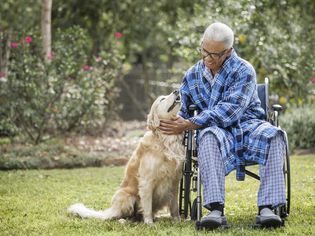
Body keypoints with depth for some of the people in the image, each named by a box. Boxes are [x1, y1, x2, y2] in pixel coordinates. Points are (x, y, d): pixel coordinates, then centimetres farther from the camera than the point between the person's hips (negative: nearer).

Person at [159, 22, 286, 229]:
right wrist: (162, 121, -11)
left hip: (247, 126, -1)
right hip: (219, 132, 2)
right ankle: (216, 209, -47)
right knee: (209, 136, -36)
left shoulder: (244, 71, -6)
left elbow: (228, 112, -18)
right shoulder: (193, 75, 10)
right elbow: (180, 108, 14)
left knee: (273, 135, -35)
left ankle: (267, 207, -41)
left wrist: (188, 125, -24)